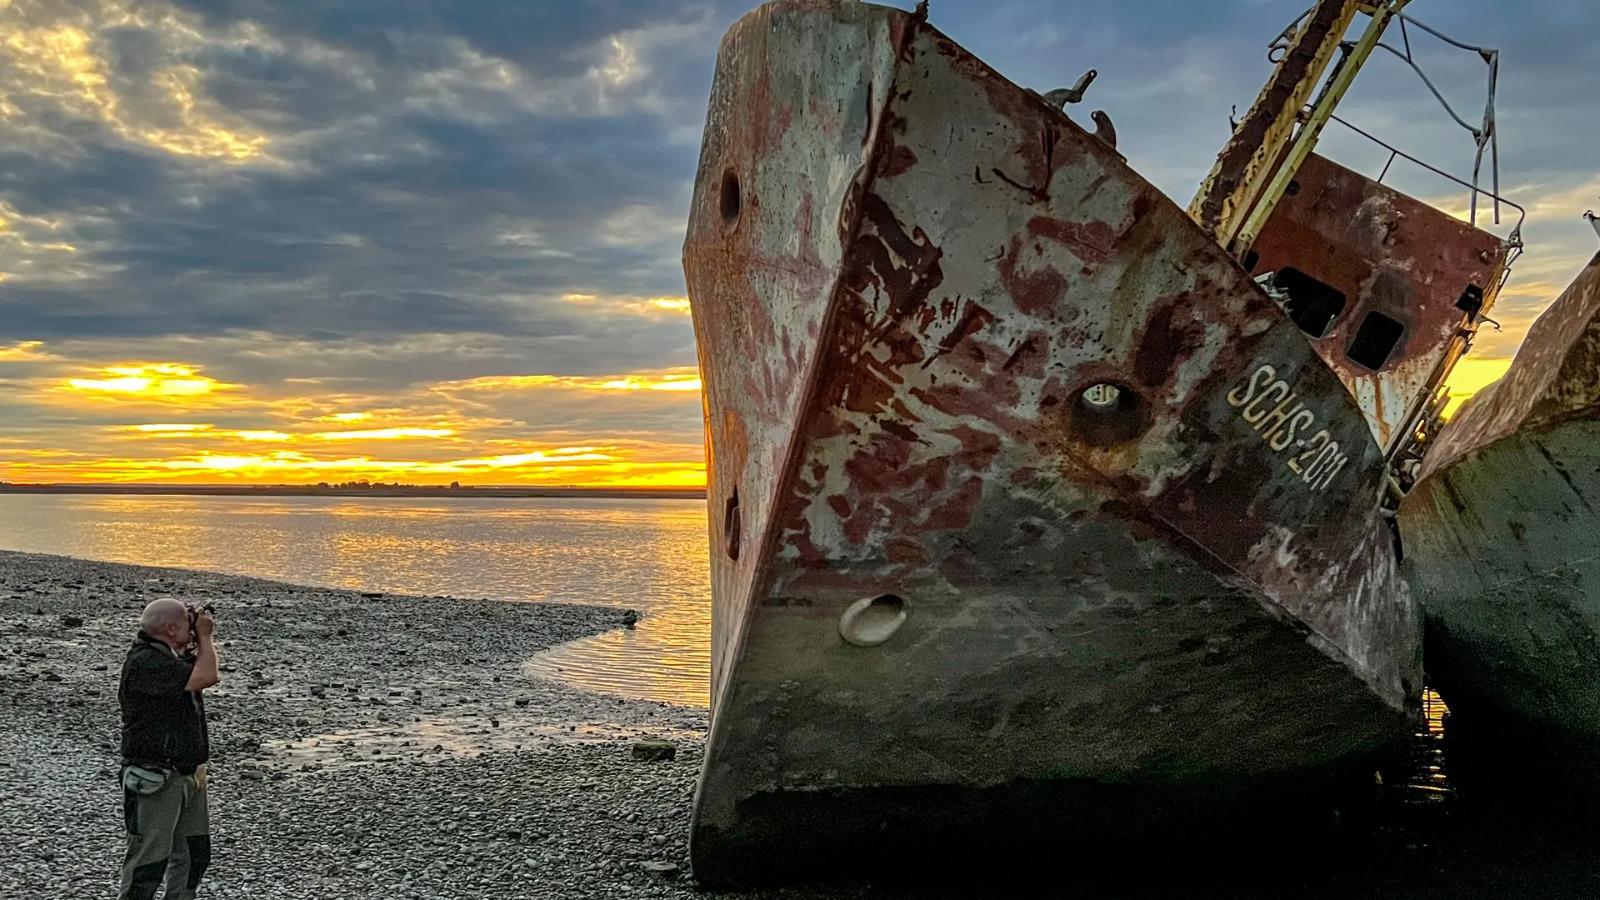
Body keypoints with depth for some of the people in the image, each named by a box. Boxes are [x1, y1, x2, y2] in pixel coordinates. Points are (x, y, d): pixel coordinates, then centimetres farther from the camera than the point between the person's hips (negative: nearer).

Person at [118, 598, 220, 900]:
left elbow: (206, 673, 26)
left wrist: (203, 639, 11)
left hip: (189, 775, 10)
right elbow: (204, 677, -27)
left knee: (195, 854, 16)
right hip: (156, 781, -10)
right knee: (150, 859, -4)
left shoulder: (172, 656, 10)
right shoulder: (144, 662, -20)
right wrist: (204, 636, -11)